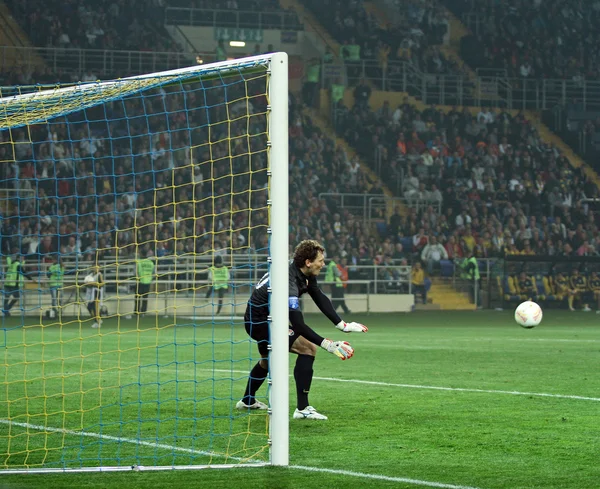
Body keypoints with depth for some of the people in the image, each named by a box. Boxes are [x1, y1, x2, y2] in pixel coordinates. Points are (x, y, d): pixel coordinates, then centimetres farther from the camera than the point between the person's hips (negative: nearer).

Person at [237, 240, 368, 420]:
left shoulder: (307, 275, -4)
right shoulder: (289, 282, -33)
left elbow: (320, 298, 2)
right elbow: (297, 325, -36)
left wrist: (342, 325, -7)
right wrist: (326, 344, -39)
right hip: (260, 322, -11)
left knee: (267, 360, 33)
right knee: (308, 348, -20)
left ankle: (247, 401, 56)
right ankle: (302, 408, -20)